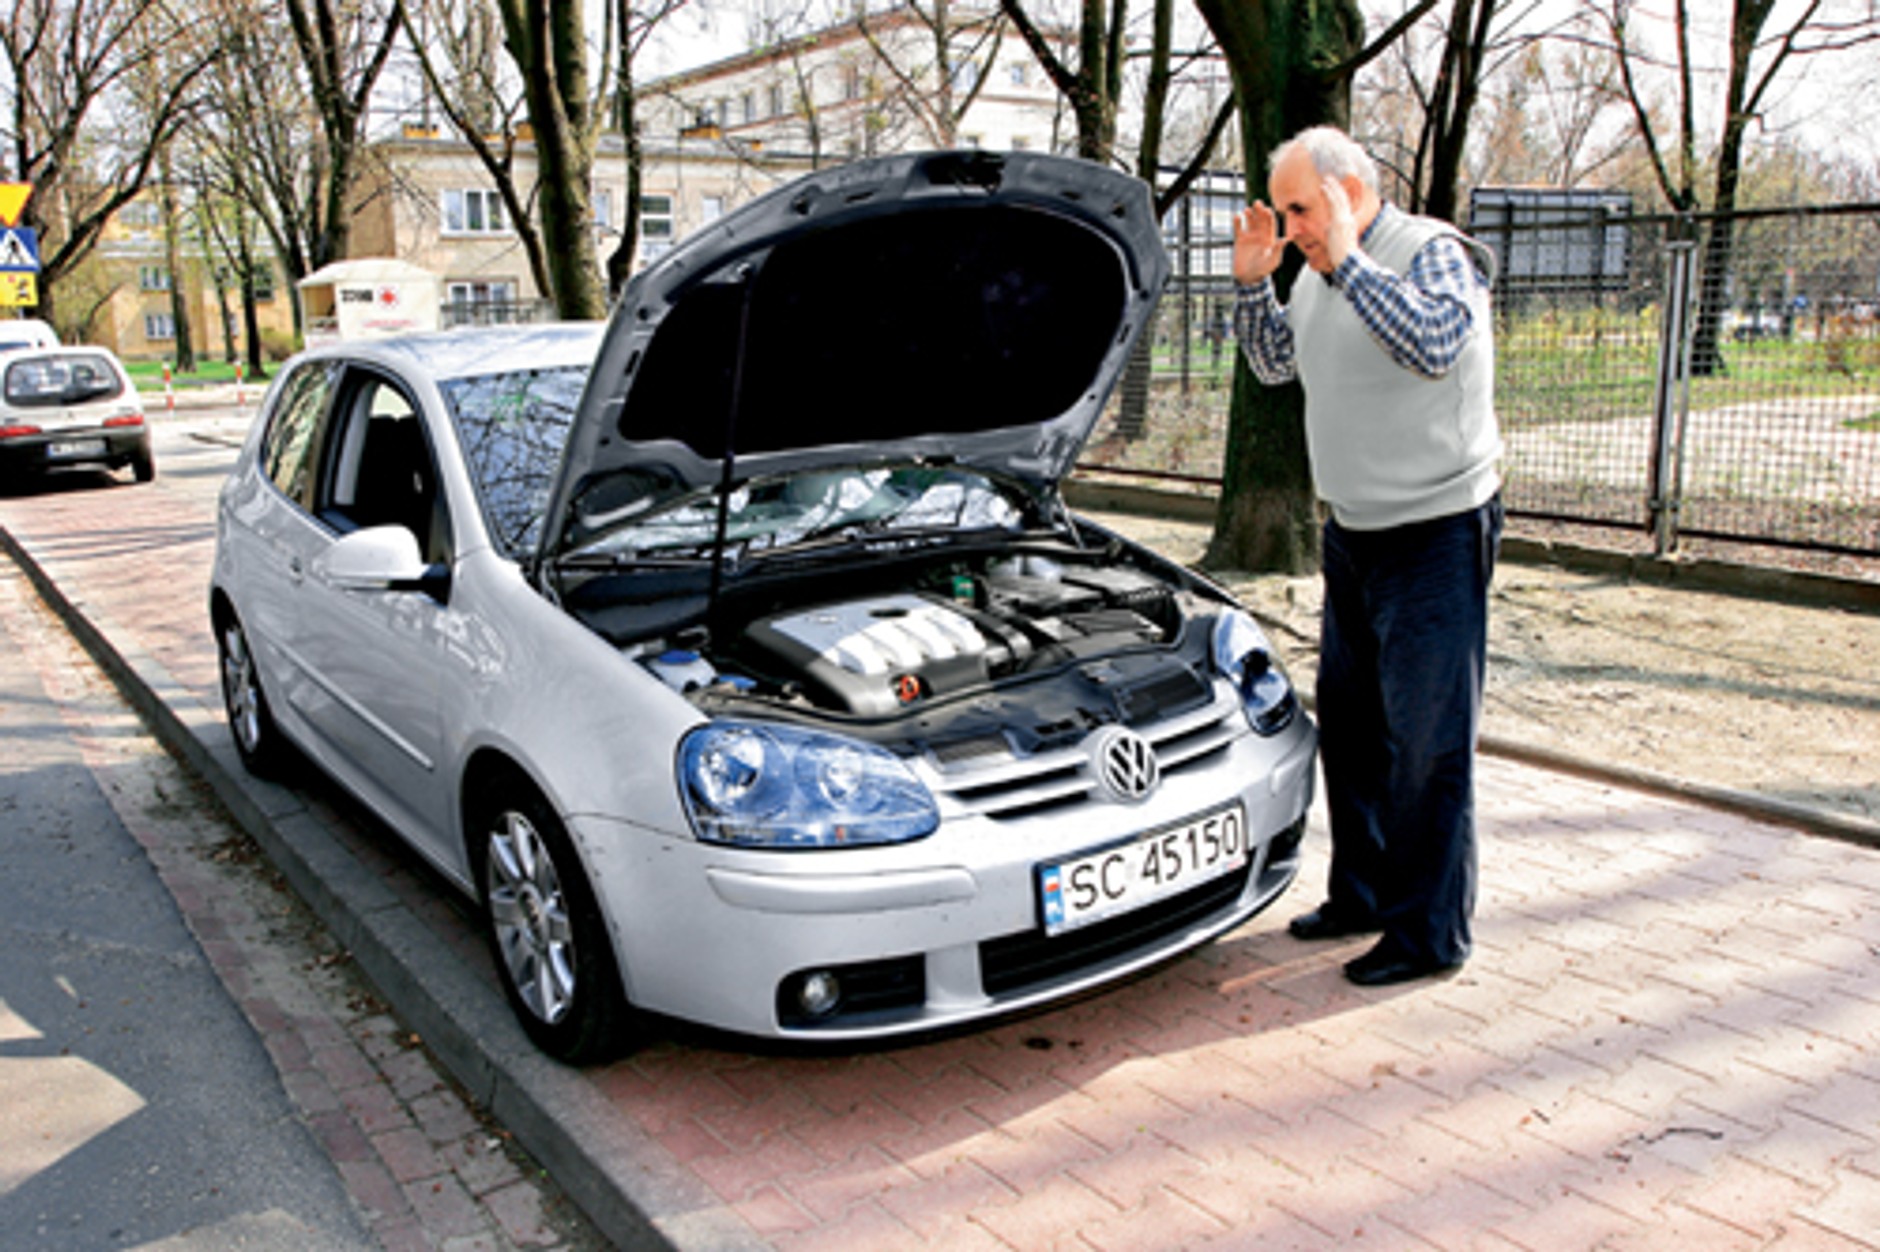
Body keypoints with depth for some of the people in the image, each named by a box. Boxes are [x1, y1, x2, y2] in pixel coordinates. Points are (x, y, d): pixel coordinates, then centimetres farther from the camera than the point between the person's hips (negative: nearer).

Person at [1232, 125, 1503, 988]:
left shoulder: (1433, 252, -12)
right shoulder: (1321, 275, 10)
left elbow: (1434, 344, -30)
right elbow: (1275, 364, 21)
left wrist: (1346, 263, -26)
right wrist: (1252, 281, 6)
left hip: (1436, 534, -9)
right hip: (1352, 533, 9)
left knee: (1427, 741, -4)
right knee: (1348, 726, 15)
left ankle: (1429, 934, 7)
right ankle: (1363, 894, 30)